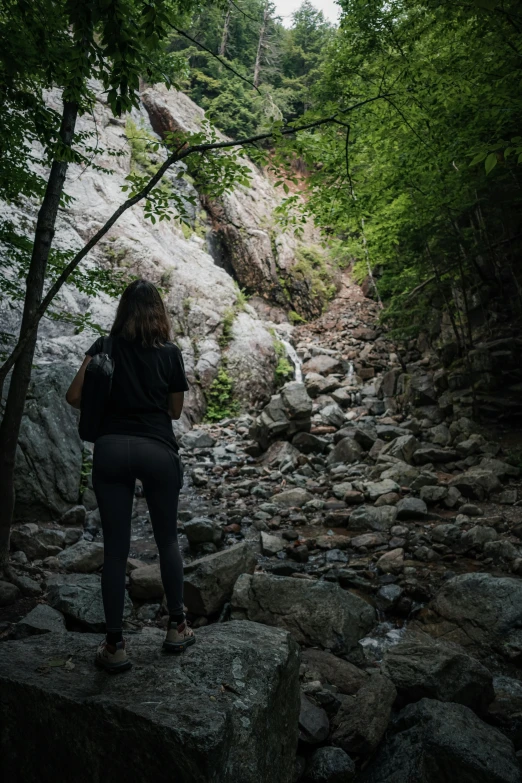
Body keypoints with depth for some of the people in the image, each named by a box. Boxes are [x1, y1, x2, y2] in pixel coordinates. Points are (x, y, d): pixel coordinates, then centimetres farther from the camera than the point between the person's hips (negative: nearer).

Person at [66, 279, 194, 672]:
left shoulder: (105, 347, 4)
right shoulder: (171, 353, 3)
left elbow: (74, 396, -1)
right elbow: (175, 410, 9)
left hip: (111, 449, 1)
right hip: (157, 450, 0)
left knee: (115, 548, 8)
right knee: (168, 540, 17)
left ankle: (115, 646, 15)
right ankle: (177, 627, 27)